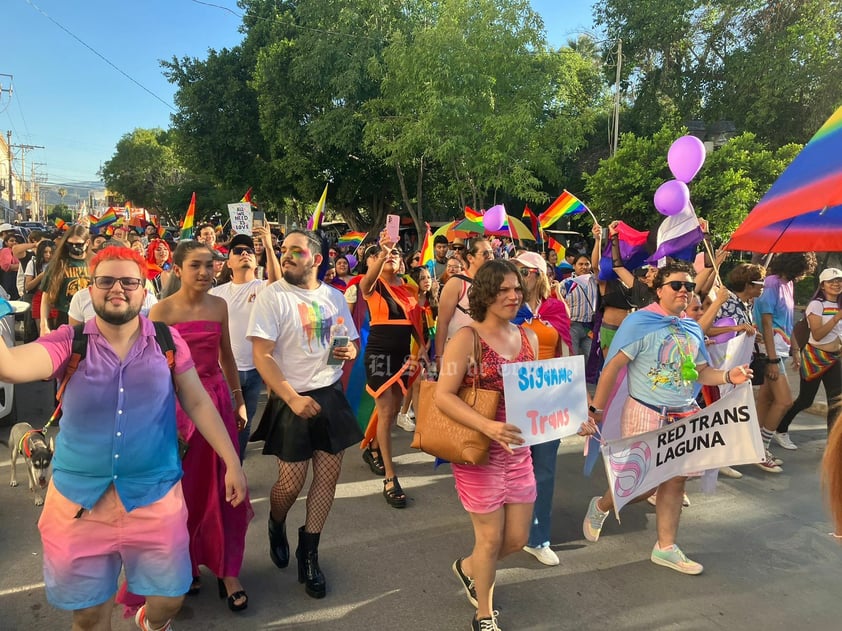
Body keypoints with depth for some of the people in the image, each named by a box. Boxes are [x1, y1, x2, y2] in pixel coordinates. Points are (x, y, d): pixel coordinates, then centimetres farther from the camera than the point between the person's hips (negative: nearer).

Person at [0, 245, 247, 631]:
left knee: (169, 600, 13)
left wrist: (232, 462, -1)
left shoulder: (167, 341, -3)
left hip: (155, 497, 0)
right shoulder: (67, 343, -6)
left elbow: (198, 402, 0)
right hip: (79, 500, 0)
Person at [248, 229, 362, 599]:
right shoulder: (272, 296, -10)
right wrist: (293, 399, -22)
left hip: (331, 394, 5)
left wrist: (350, 352, -8)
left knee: (329, 474, 6)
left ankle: (308, 553, 23)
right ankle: (276, 526, 36)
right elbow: (261, 356, -14)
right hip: (291, 400, -4)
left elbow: (352, 340, 17)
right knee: (291, 482, 0)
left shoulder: (334, 297, 5)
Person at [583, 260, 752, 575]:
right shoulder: (640, 322, -13)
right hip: (646, 414, -6)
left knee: (676, 479, 10)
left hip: (685, 414, 7)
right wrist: (596, 410, -18)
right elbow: (612, 366, -16)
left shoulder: (693, 329, 8)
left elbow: (700, 371, 15)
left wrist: (728, 376, -6)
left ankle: (665, 547, 24)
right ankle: (600, 506, 29)